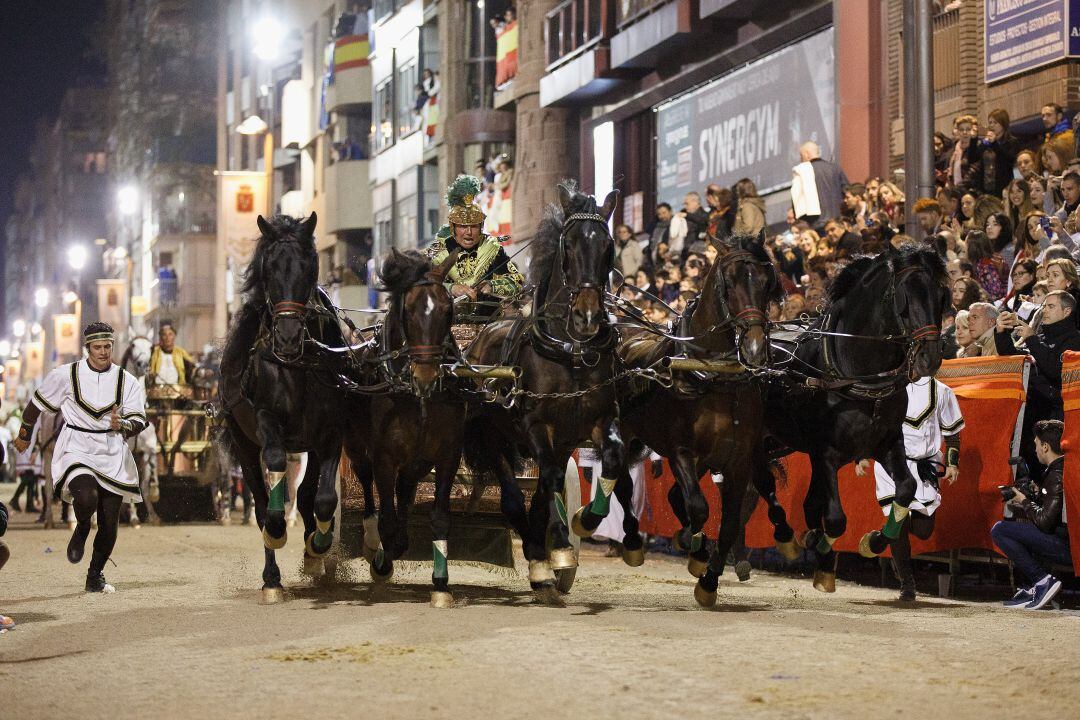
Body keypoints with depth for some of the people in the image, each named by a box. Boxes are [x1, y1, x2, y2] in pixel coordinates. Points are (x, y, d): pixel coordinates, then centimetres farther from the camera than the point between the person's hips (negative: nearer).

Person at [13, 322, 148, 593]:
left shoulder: (127, 381, 0)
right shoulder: (65, 375, -3)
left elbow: (138, 423, -4)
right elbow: (38, 403, 12)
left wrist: (123, 425, -27)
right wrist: (24, 435, 23)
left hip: (112, 456, 2)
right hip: (76, 452, -2)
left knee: (109, 525, 1)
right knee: (87, 497, -31)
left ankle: (95, 576, 22)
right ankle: (81, 530, 5)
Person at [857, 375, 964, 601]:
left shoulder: (940, 391, 7)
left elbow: (951, 430, 14)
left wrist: (952, 463, 5)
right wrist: (862, 455, 3)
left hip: (924, 467, 1)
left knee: (924, 530, -6)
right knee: (899, 521, -10)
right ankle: (907, 583, 3)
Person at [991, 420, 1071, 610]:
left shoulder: (1057, 476, -16)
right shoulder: (1064, 468, 15)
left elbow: (1044, 522, -19)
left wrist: (1025, 502, -3)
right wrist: (1036, 495, 15)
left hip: (1067, 548, -10)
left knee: (999, 530, -12)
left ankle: (1043, 581, -12)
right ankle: (1030, 589, 18)